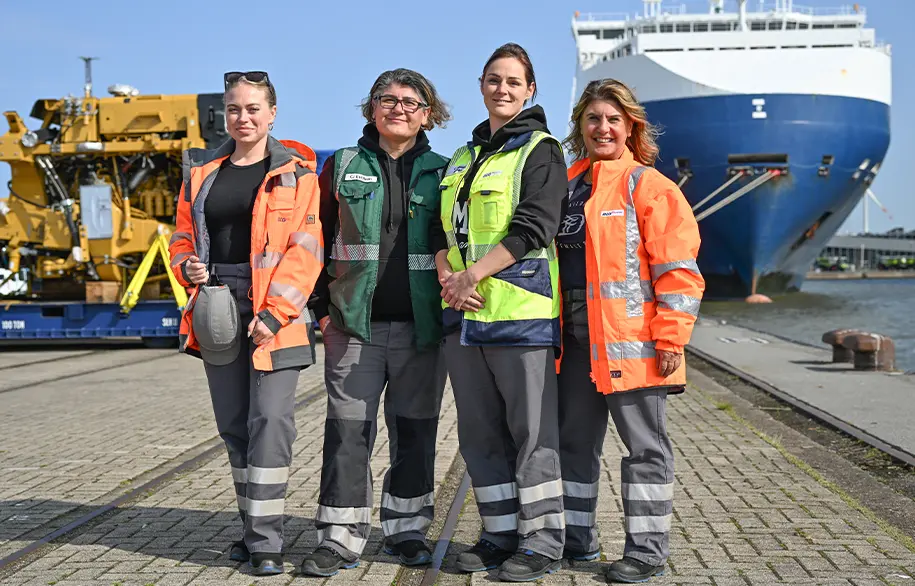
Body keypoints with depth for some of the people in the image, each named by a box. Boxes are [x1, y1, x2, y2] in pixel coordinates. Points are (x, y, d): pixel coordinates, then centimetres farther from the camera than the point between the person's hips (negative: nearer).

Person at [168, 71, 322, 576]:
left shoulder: (295, 173, 1)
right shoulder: (202, 172, 15)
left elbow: (305, 249, -7)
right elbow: (183, 234, 21)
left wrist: (273, 313, -15)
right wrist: (186, 266, -3)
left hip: (274, 311, -5)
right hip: (218, 310, 5)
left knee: (270, 419, -9)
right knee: (233, 424, 9)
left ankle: (265, 540, -3)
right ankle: (253, 528, 21)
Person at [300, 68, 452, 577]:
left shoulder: (441, 173, 7)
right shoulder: (343, 167, 7)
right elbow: (317, 238, 8)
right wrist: (323, 306, 2)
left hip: (421, 325, 1)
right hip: (355, 324, 0)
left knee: (415, 431, 9)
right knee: (348, 429, -2)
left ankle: (407, 529, 23)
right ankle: (341, 536, 6)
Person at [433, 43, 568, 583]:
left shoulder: (540, 150, -1)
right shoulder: (464, 158, 19)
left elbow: (533, 227, -13)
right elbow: (442, 229, 15)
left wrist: (473, 273, -16)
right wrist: (448, 279, -4)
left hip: (520, 313, -7)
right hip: (464, 314, 7)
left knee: (532, 430, -2)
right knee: (480, 432, 11)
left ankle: (542, 542, 8)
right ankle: (501, 533, 23)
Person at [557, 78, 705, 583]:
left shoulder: (648, 186, -5)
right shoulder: (567, 185, 15)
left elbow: (678, 269, -10)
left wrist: (670, 337, -15)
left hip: (629, 341, -7)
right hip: (574, 338, 7)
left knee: (644, 446, 3)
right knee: (574, 441, 15)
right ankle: (577, 539, 28)